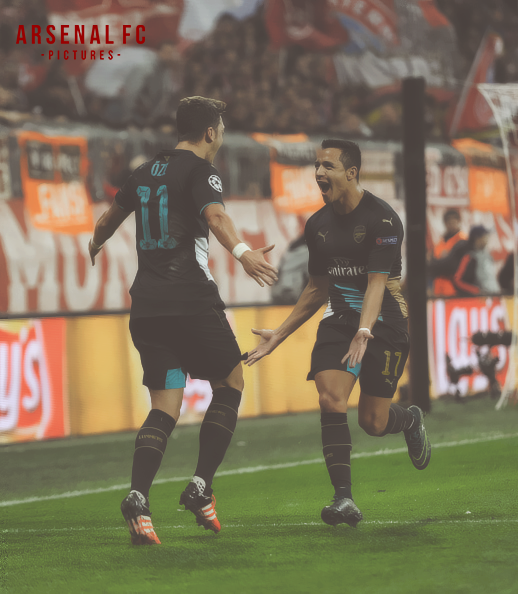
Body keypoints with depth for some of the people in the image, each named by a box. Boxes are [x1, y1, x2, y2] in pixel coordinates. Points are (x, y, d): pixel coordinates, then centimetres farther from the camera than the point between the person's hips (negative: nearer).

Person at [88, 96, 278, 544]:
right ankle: (201, 486, 2)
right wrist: (242, 252, -40)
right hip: (191, 300, -6)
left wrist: (96, 245, 56)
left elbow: (109, 220, 33)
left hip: (145, 305, 6)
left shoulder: (147, 172, 18)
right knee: (231, 384, 12)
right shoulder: (201, 170, -2)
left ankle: (138, 497, -18)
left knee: (165, 406, 3)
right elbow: (214, 214, -24)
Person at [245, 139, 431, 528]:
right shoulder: (318, 225, 5)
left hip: (385, 323, -5)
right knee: (331, 398, -18)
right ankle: (344, 499, -18)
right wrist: (279, 335, 15)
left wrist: (364, 333, -40)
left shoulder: (382, 219, -15)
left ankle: (411, 420, 38)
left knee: (372, 422, -1)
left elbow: (377, 282, -24)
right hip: (340, 320, 5)